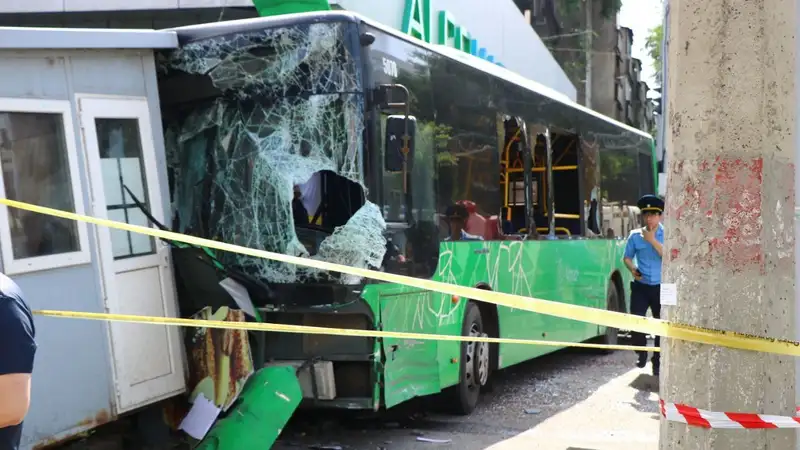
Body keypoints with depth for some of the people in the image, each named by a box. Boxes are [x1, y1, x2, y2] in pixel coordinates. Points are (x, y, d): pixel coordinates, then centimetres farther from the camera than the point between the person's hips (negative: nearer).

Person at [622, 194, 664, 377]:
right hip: (641, 286, 1)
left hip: (660, 287, -1)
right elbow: (627, 257, 10)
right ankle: (641, 354, 15)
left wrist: (653, 240, -19)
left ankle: (657, 361, 22)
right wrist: (632, 269, -9)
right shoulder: (635, 235, 2)